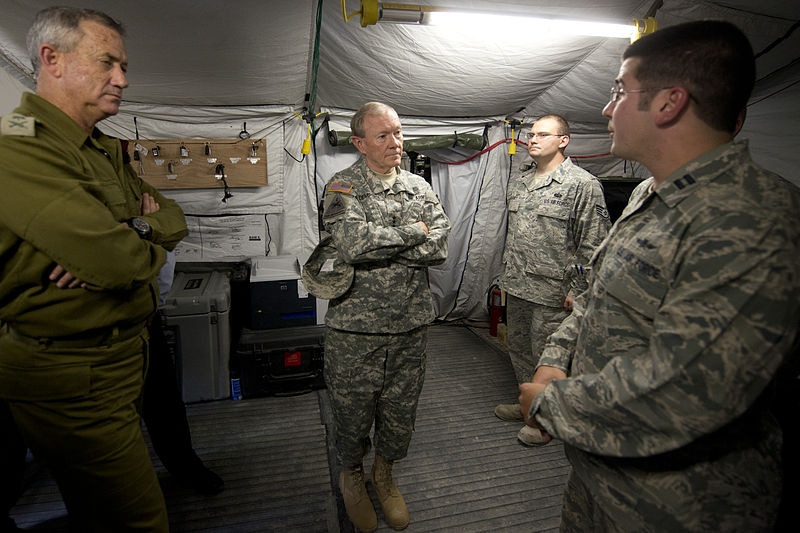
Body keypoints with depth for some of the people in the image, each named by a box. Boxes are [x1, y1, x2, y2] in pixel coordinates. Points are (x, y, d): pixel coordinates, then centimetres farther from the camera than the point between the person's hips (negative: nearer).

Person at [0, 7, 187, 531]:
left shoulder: (103, 152, 12)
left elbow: (174, 219, 8)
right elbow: (120, 263, -29)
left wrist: (129, 232, -13)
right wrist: (148, 246, -5)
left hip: (118, 357, 9)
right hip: (73, 378, -9)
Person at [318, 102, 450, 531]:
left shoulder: (419, 187, 6)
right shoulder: (342, 187, -7)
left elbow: (440, 248, -7)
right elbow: (353, 242, -26)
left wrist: (376, 245, -16)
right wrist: (413, 232, -13)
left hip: (411, 323, 4)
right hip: (355, 325, -3)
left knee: (400, 407, 17)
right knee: (353, 408, 13)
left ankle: (384, 473, 44)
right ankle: (352, 473, 43)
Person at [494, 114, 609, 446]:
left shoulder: (583, 185, -10)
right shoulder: (518, 183, 13)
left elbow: (593, 245, -12)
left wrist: (577, 290, -15)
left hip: (552, 293, -7)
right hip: (516, 287, 8)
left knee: (546, 357, 5)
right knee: (518, 349, 19)